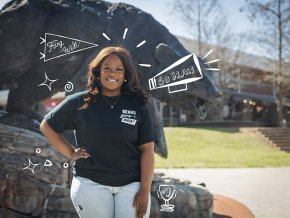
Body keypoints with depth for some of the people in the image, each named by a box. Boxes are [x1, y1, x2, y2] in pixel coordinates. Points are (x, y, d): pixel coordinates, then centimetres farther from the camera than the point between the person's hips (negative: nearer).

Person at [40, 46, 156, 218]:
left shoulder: (138, 105, 3)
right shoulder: (79, 103, 3)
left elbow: (147, 149, 0)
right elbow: (47, 126, 13)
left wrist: (145, 191, -6)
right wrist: (71, 153, 5)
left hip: (131, 185, 0)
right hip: (91, 183, 0)